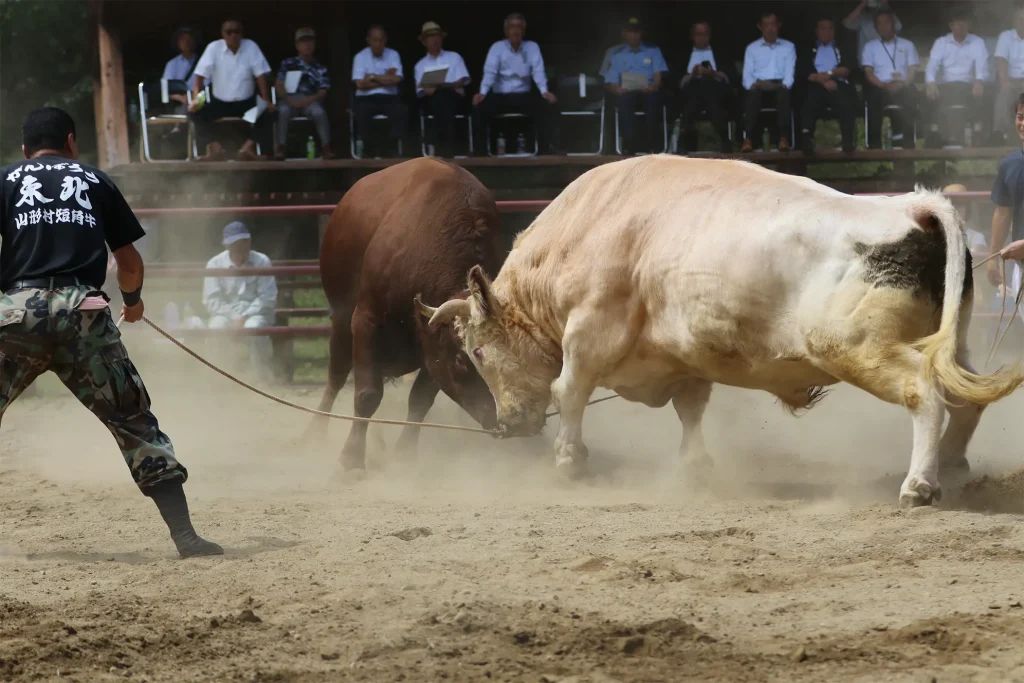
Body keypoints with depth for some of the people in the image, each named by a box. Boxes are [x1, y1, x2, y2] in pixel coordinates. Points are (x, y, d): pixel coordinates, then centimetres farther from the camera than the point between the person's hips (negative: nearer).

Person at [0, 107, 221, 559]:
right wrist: (132, 300, 41)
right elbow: (130, 262, 22)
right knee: (133, 420, 5)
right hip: (84, 313, 1)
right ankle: (184, 534, -2)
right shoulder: (95, 182, 18)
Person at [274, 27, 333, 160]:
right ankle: (280, 146, -27)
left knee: (319, 112, -35)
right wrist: (289, 100, -14)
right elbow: (279, 86, 5)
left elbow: (323, 92, 3)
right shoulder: (288, 64, 14)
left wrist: (308, 100, -17)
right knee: (283, 110, -36)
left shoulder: (319, 68, 13)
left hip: (311, 100, 0)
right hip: (291, 98, 0)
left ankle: (326, 146, -26)